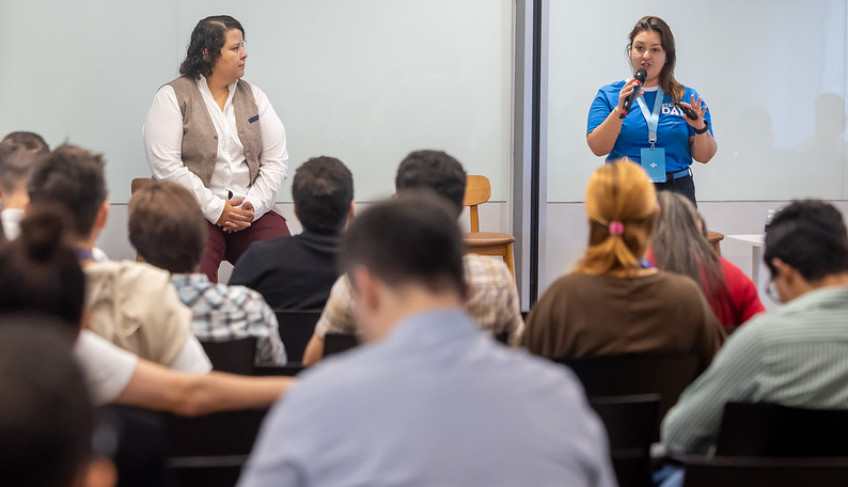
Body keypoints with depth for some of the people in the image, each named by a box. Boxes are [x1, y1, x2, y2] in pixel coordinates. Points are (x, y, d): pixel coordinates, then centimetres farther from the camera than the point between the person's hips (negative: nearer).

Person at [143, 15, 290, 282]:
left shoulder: (253, 96, 15)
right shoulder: (173, 97, 1)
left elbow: (276, 159, 10)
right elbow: (166, 166, -9)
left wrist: (254, 205, -7)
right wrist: (216, 209, -13)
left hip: (251, 211, 4)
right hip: (196, 211, -4)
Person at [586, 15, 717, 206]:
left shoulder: (687, 98, 11)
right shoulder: (608, 95, 9)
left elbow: (703, 157, 7)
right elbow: (598, 148, -4)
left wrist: (700, 128, -12)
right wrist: (620, 110, -16)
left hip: (675, 192, 1)